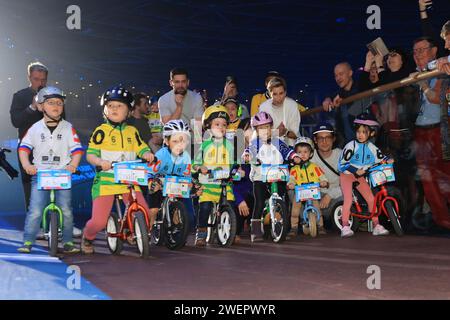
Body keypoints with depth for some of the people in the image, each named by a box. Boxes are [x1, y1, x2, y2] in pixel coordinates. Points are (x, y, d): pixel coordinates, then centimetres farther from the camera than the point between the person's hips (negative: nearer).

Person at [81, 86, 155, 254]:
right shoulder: (101, 131, 0)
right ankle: (87, 237, 27)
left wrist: (148, 155, -14)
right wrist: (100, 162, -24)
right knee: (99, 221, -8)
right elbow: (90, 154, -4)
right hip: (105, 181, -3)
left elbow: (142, 149, 9)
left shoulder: (132, 131, 11)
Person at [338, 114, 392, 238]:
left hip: (360, 177, 5)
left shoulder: (372, 148, -2)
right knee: (348, 199, -17)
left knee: (371, 199, 0)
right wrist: (355, 171, -25)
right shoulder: (351, 146, -16)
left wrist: (388, 161, -13)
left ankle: (376, 226, 8)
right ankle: (345, 227, -14)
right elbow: (341, 164, -17)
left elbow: (381, 158, 9)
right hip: (347, 175, -5)